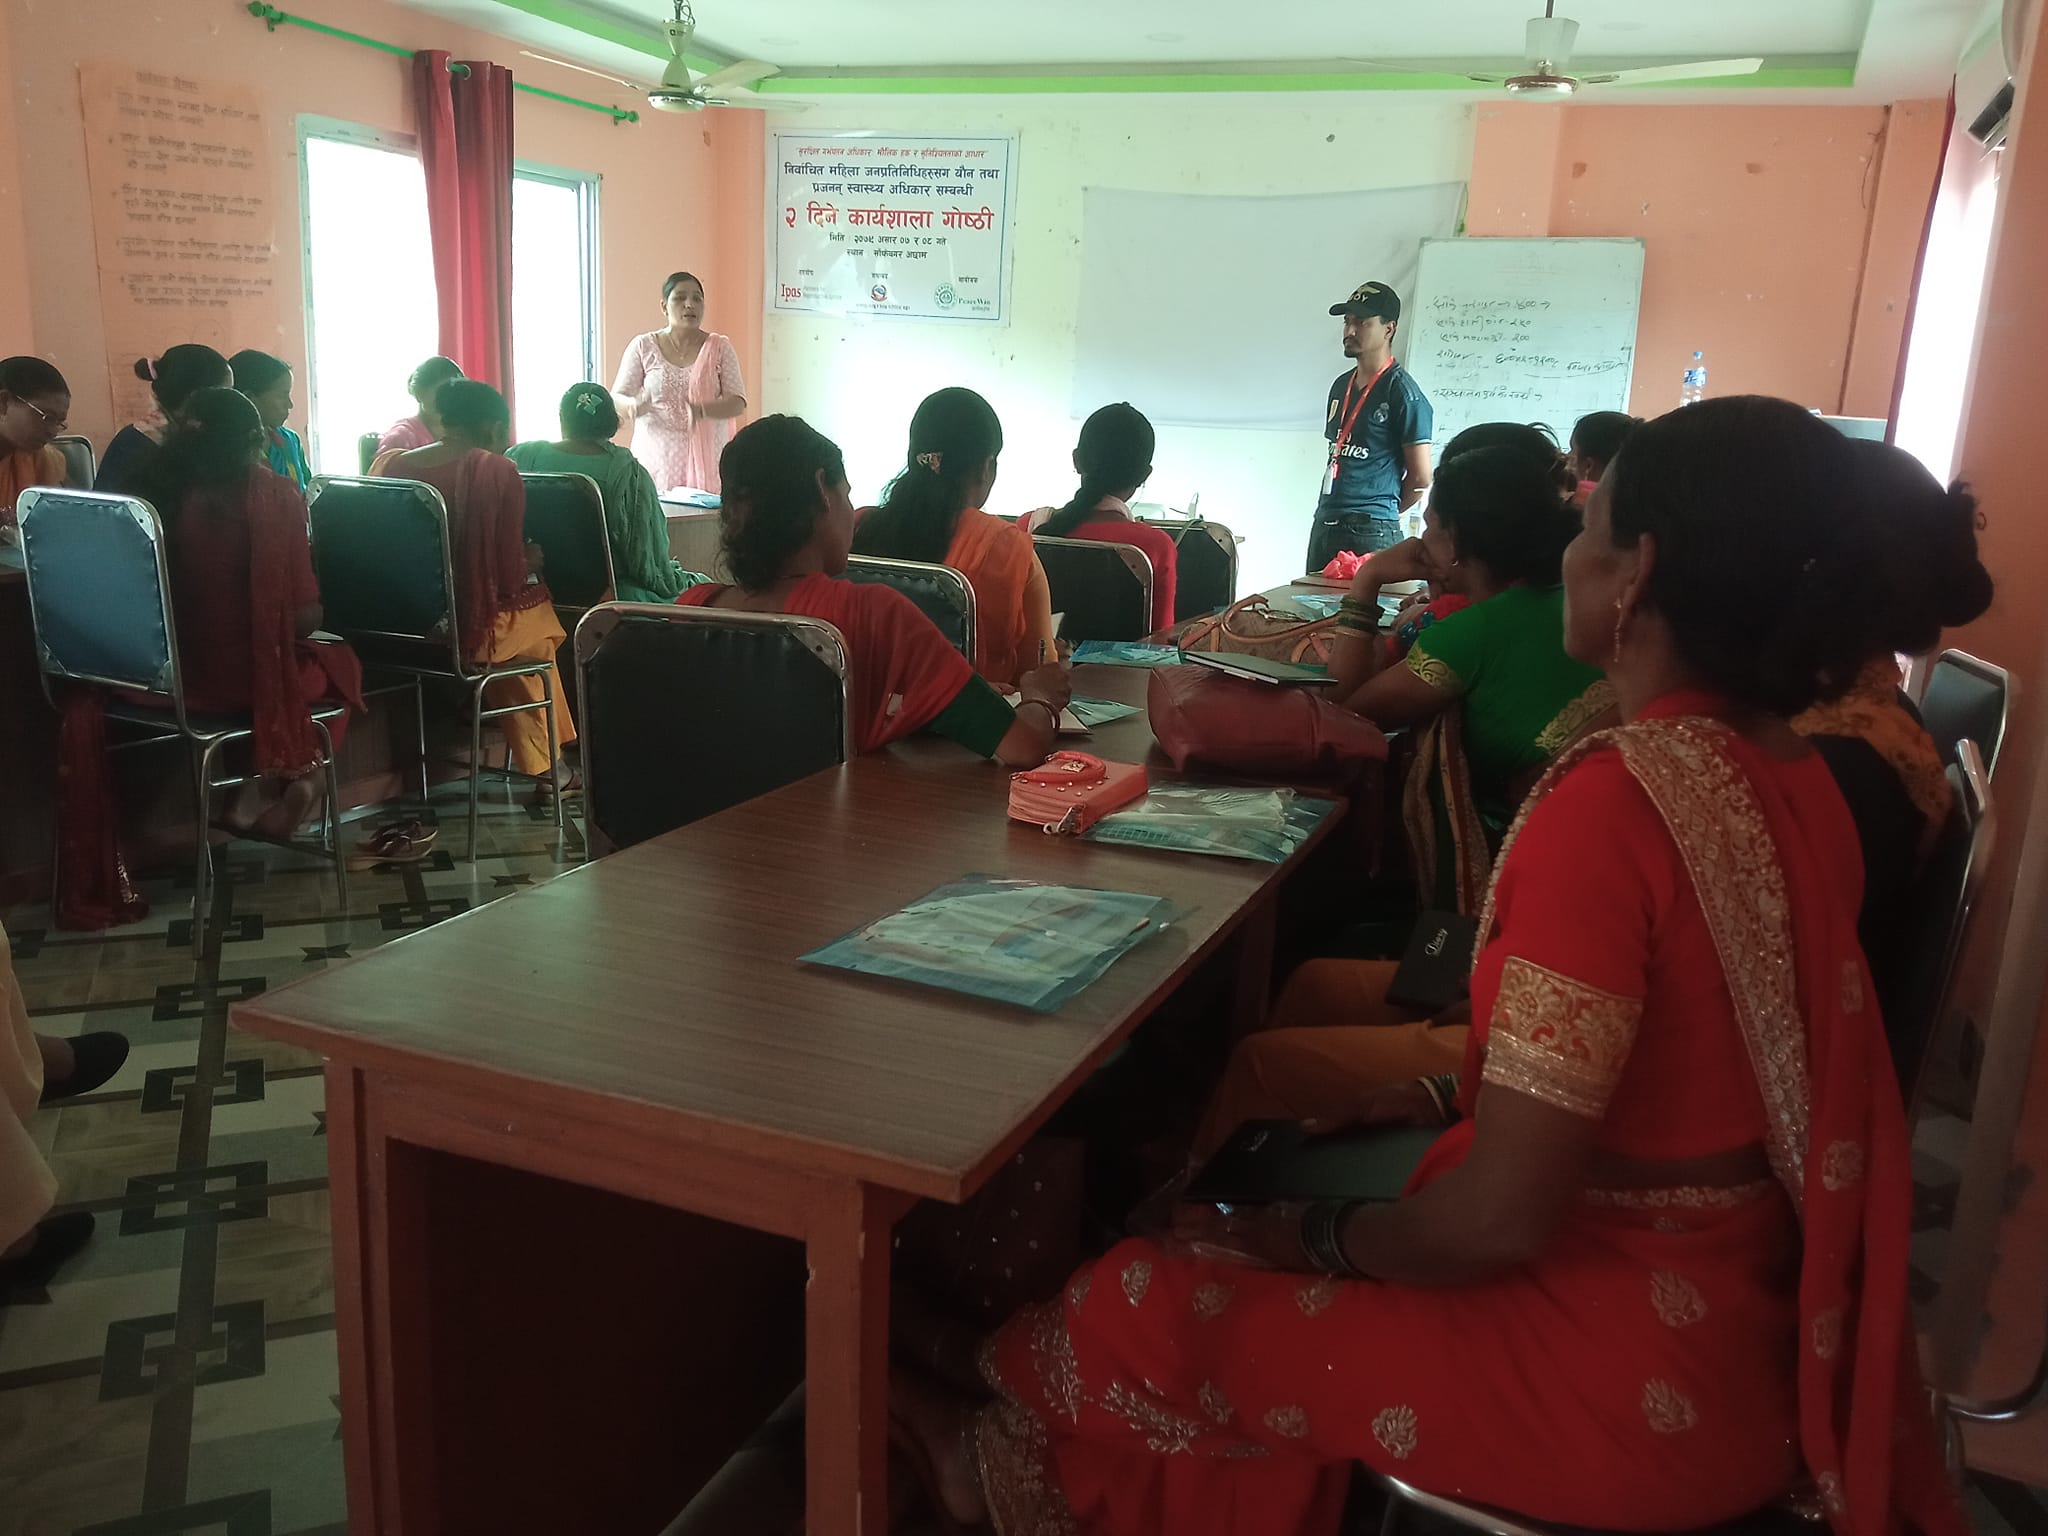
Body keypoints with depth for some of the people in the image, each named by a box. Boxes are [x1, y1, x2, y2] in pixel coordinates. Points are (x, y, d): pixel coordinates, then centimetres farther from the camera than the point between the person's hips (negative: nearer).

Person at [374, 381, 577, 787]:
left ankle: (539, 763, 41)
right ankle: (545, 764, 37)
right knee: (538, 604, 27)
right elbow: (510, 576, -14)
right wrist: (530, 560, 10)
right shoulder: (498, 471, -13)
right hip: (472, 627, -5)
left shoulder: (392, 465, 0)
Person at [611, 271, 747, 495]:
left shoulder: (719, 347, 5)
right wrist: (634, 405, -21)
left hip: (706, 459, 0)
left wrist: (701, 409, -23)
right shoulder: (643, 347, 5)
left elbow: (737, 403, -3)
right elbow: (616, 399, 4)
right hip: (657, 458, 0)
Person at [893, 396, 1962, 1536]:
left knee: (1147, 1307, 3)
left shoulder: (1616, 800, -27)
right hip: (1739, 1323, 8)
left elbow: (1499, 1222, -26)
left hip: (1629, 1378, -8)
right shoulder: (1794, 776, 0)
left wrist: (1315, 1237, -9)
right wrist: (1451, 1099, 11)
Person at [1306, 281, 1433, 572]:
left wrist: (1382, 513, 5)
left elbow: (1420, 478, -8)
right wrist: (1331, 510, 10)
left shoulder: (1402, 391, -8)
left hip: (1370, 535, -7)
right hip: (1324, 525, 7)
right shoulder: (1341, 385, 15)